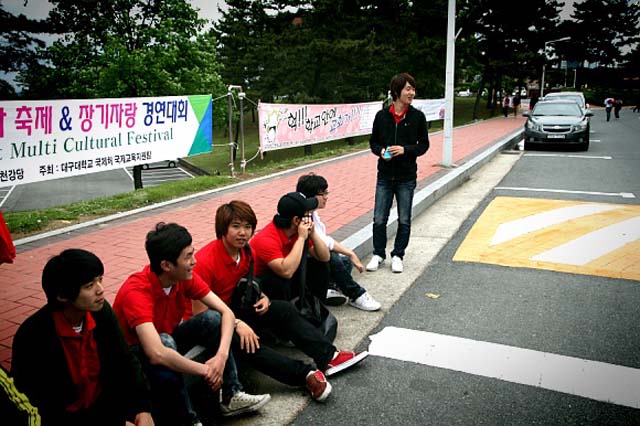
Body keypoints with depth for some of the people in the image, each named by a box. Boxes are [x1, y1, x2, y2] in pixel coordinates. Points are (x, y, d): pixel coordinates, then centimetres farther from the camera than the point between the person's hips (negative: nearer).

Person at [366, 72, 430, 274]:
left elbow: (424, 144, 1)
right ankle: (378, 254, 23)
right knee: (379, 219, 5)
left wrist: (405, 149, -16)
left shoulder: (417, 116, -3)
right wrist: (380, 151, -12)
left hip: (406, 177, 0)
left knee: (404, 220, 8)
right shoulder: (382, 115, 0)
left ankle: (398, 255, 23)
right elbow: (373, 142, 9)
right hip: (385, 176, 1)